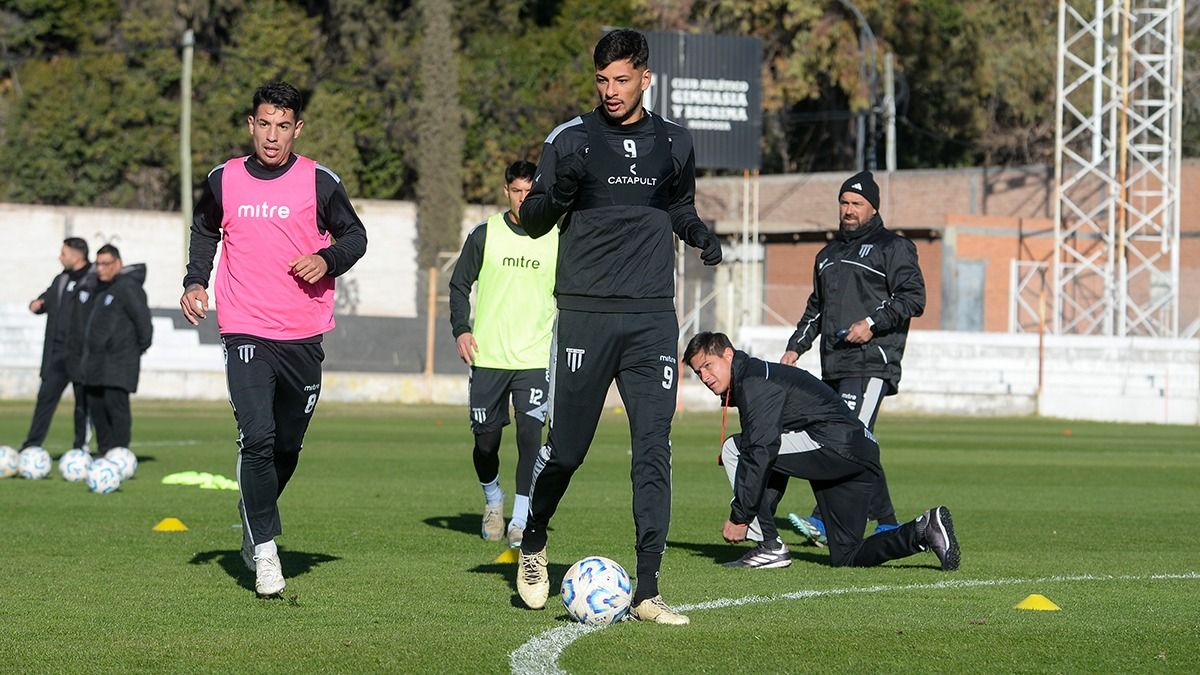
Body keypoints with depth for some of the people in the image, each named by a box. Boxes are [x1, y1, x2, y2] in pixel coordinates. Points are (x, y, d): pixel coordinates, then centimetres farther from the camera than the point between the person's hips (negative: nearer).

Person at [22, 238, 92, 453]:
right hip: (57, 352, 6)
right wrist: (36, 304, 3)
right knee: (45, 397, 2)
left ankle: (80, 448, 11)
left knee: (83, 401, 3)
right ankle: (32, 446, 3)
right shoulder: (61, 280, 15)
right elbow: (46, 300, 25)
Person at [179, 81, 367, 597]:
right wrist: (195, 283, 8)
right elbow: (204, 233, 22)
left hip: (303, 337, 1)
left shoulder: (319, 182, 0)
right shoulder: (224, 181, 5)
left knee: (287, 448, 11)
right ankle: (264, 552, -12)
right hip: (246, 334, -1)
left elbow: (354, 235, 10)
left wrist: (328, 259, -11)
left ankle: (253, 523, 36)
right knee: (258, 438, -17)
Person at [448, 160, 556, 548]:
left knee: (530, 433, -14)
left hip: (536, 357, 0)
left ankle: (521, 519, -8)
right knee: (486, 439, 4)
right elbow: (460, 284, 8)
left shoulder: (557, 240, 5)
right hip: (488, 356, 0)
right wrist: (461, 329, -4)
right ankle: (493, 499, 32)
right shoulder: (485, 234, 3)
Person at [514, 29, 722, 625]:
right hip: (585, 313, -2)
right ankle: (533, 541, 29)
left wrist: (697, 231, 11)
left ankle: (646, 591, -5)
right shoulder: (572, 139, 1)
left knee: (653, 449, -6)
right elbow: (531, 222, 3)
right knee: (567, 446, 0)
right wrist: (558, 191, -16)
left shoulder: (673, 144, 11)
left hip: (652, 317, 2)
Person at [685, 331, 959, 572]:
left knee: (734, 448, -8)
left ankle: (770, 545, -8)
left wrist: (739, 517, -16)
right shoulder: (756, 376, 25)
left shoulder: (756, 382, -7)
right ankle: (923, 531, 2)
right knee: (846, 557, 14)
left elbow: (760, 452, -19)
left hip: (836, 445, -11)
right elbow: (776, 460, 29)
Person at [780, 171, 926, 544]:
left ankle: (826, 521, -31)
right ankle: (887, 524, 12)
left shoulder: (892, 247, 3)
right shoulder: (828, 254, 26)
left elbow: (913, 297, -6)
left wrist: (873, 323, -16)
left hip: (872, 362, -8)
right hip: (834, 365, 8)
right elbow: (815, 309, 32)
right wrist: (795, 347, 20)